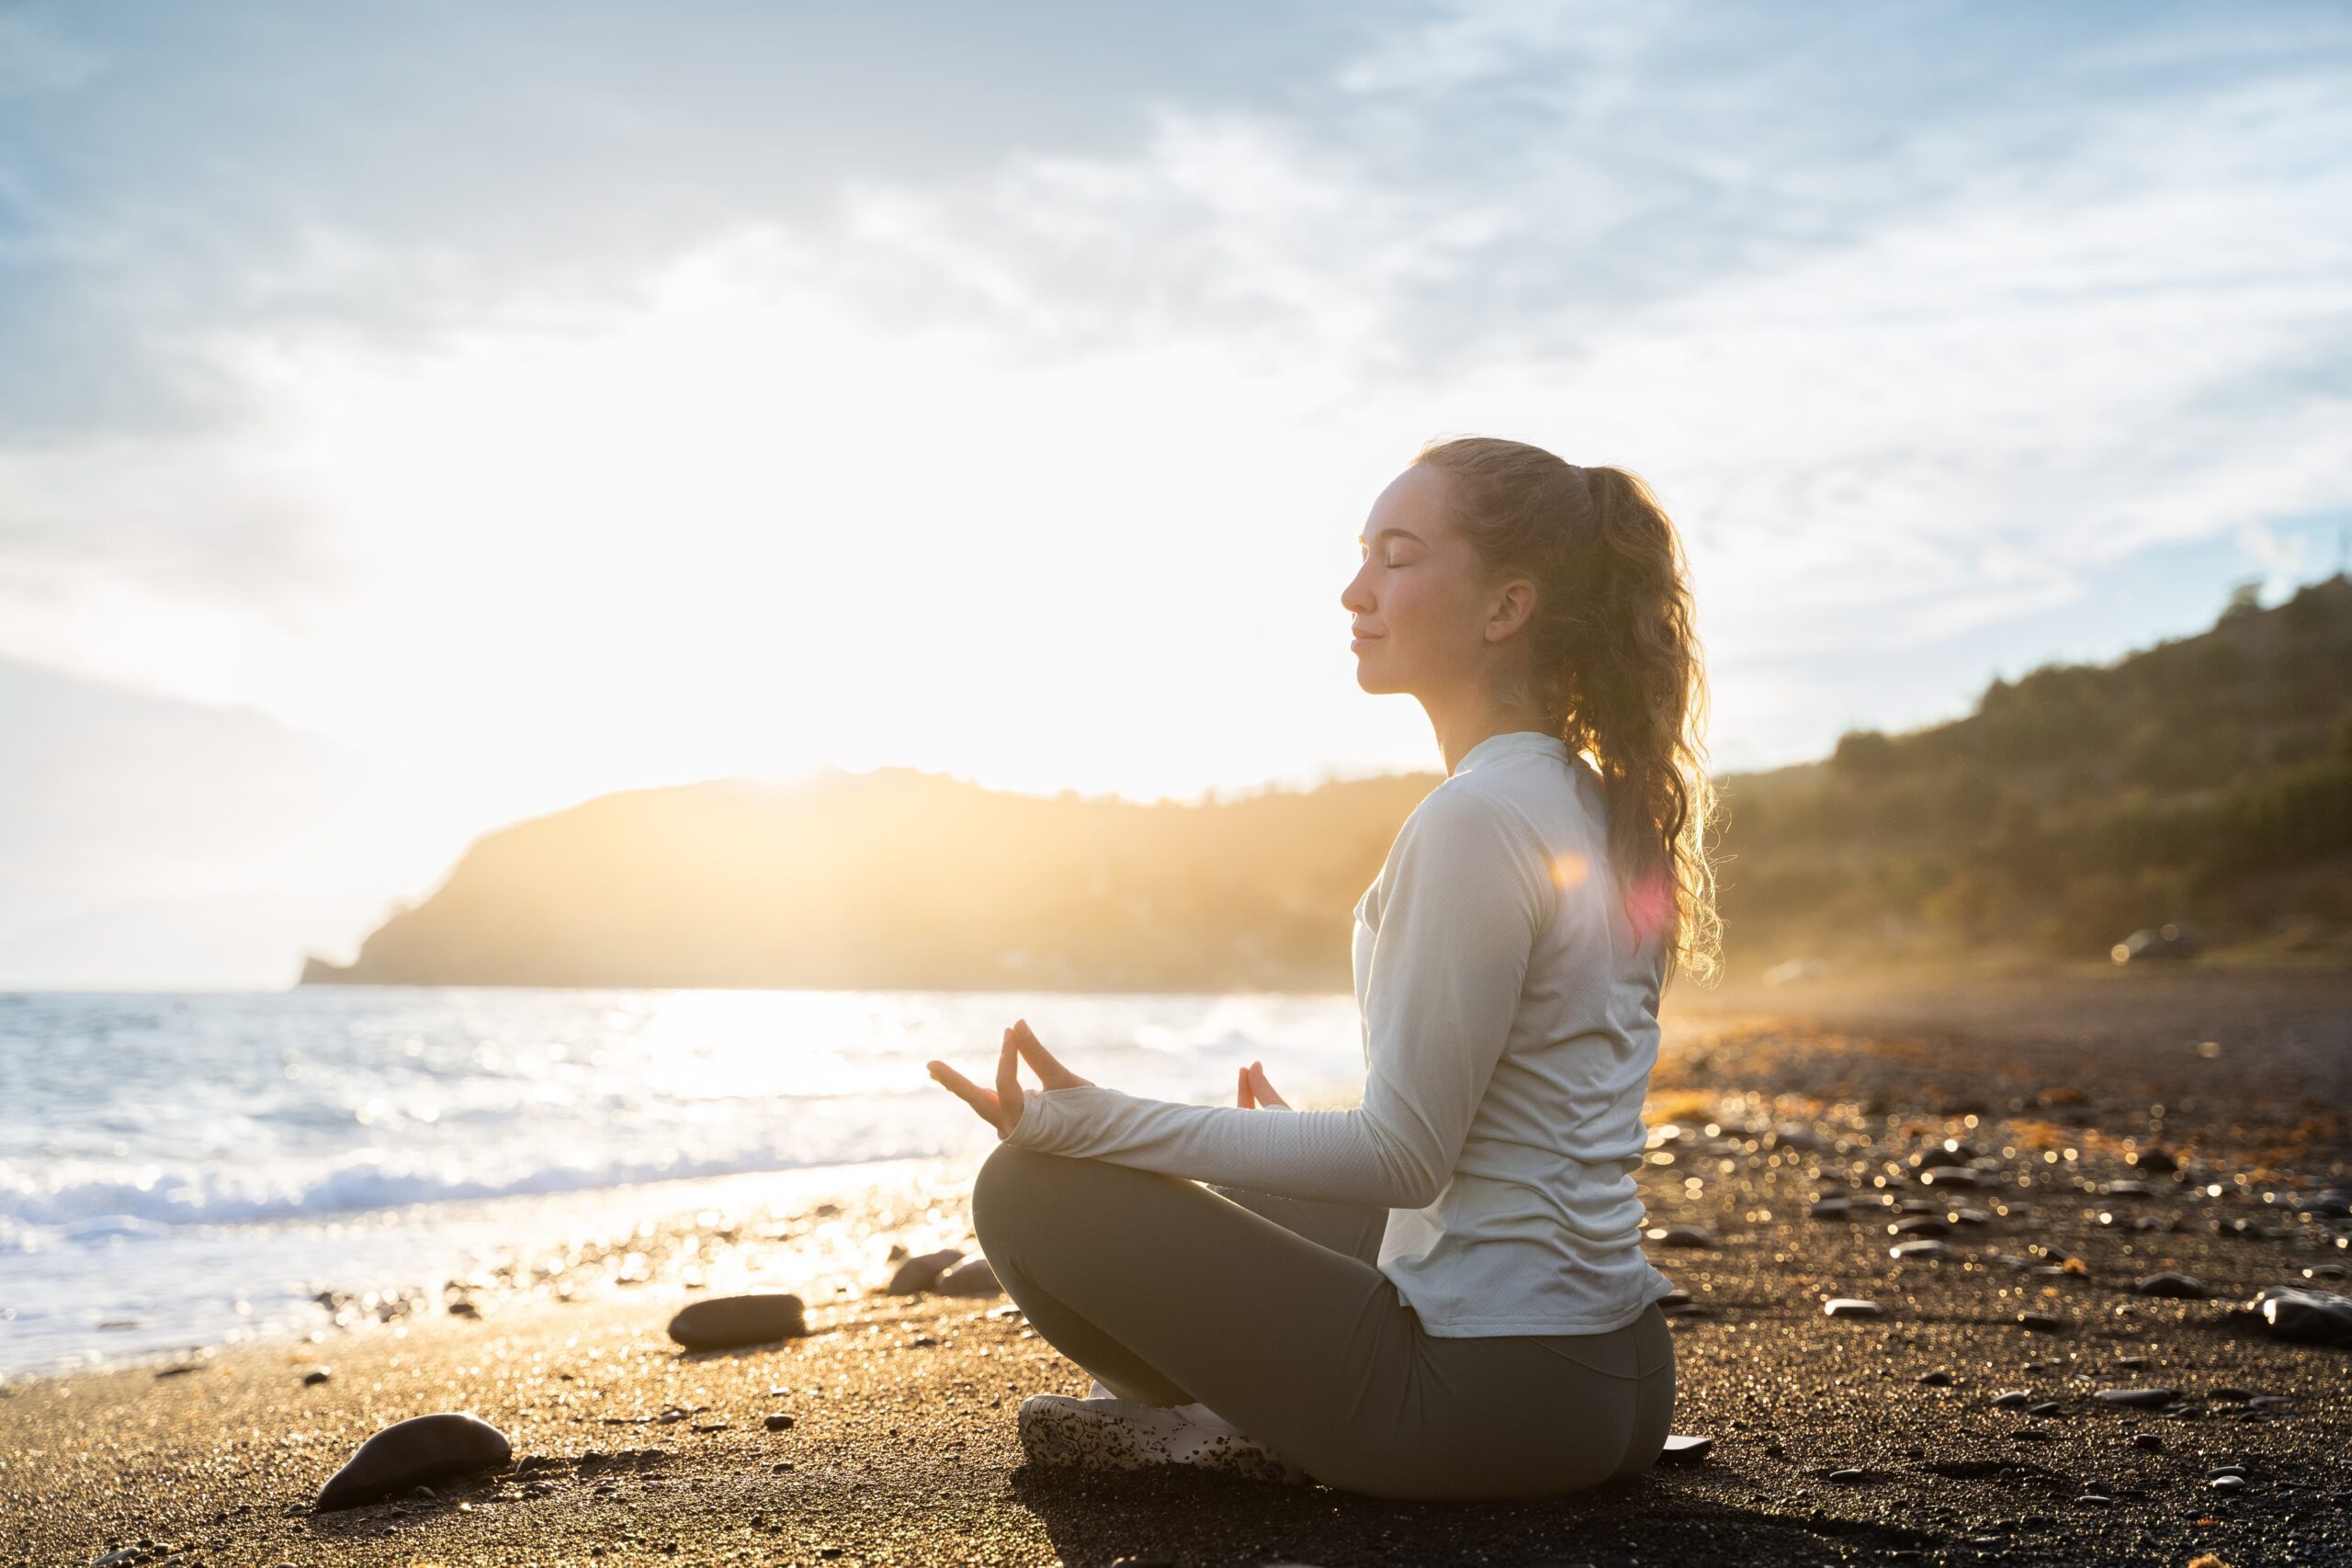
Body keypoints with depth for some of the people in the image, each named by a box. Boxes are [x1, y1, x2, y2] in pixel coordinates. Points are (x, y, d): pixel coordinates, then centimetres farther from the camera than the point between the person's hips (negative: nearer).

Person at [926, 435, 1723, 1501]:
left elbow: (1404, 1154, -19)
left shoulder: (1476, 821, -19)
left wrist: (1105, 1124, -18)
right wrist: (1312, 1142, 28)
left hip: (1490, 1394, -9)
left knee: (1029, 1189, -5)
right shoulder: (1602, 808, 9)